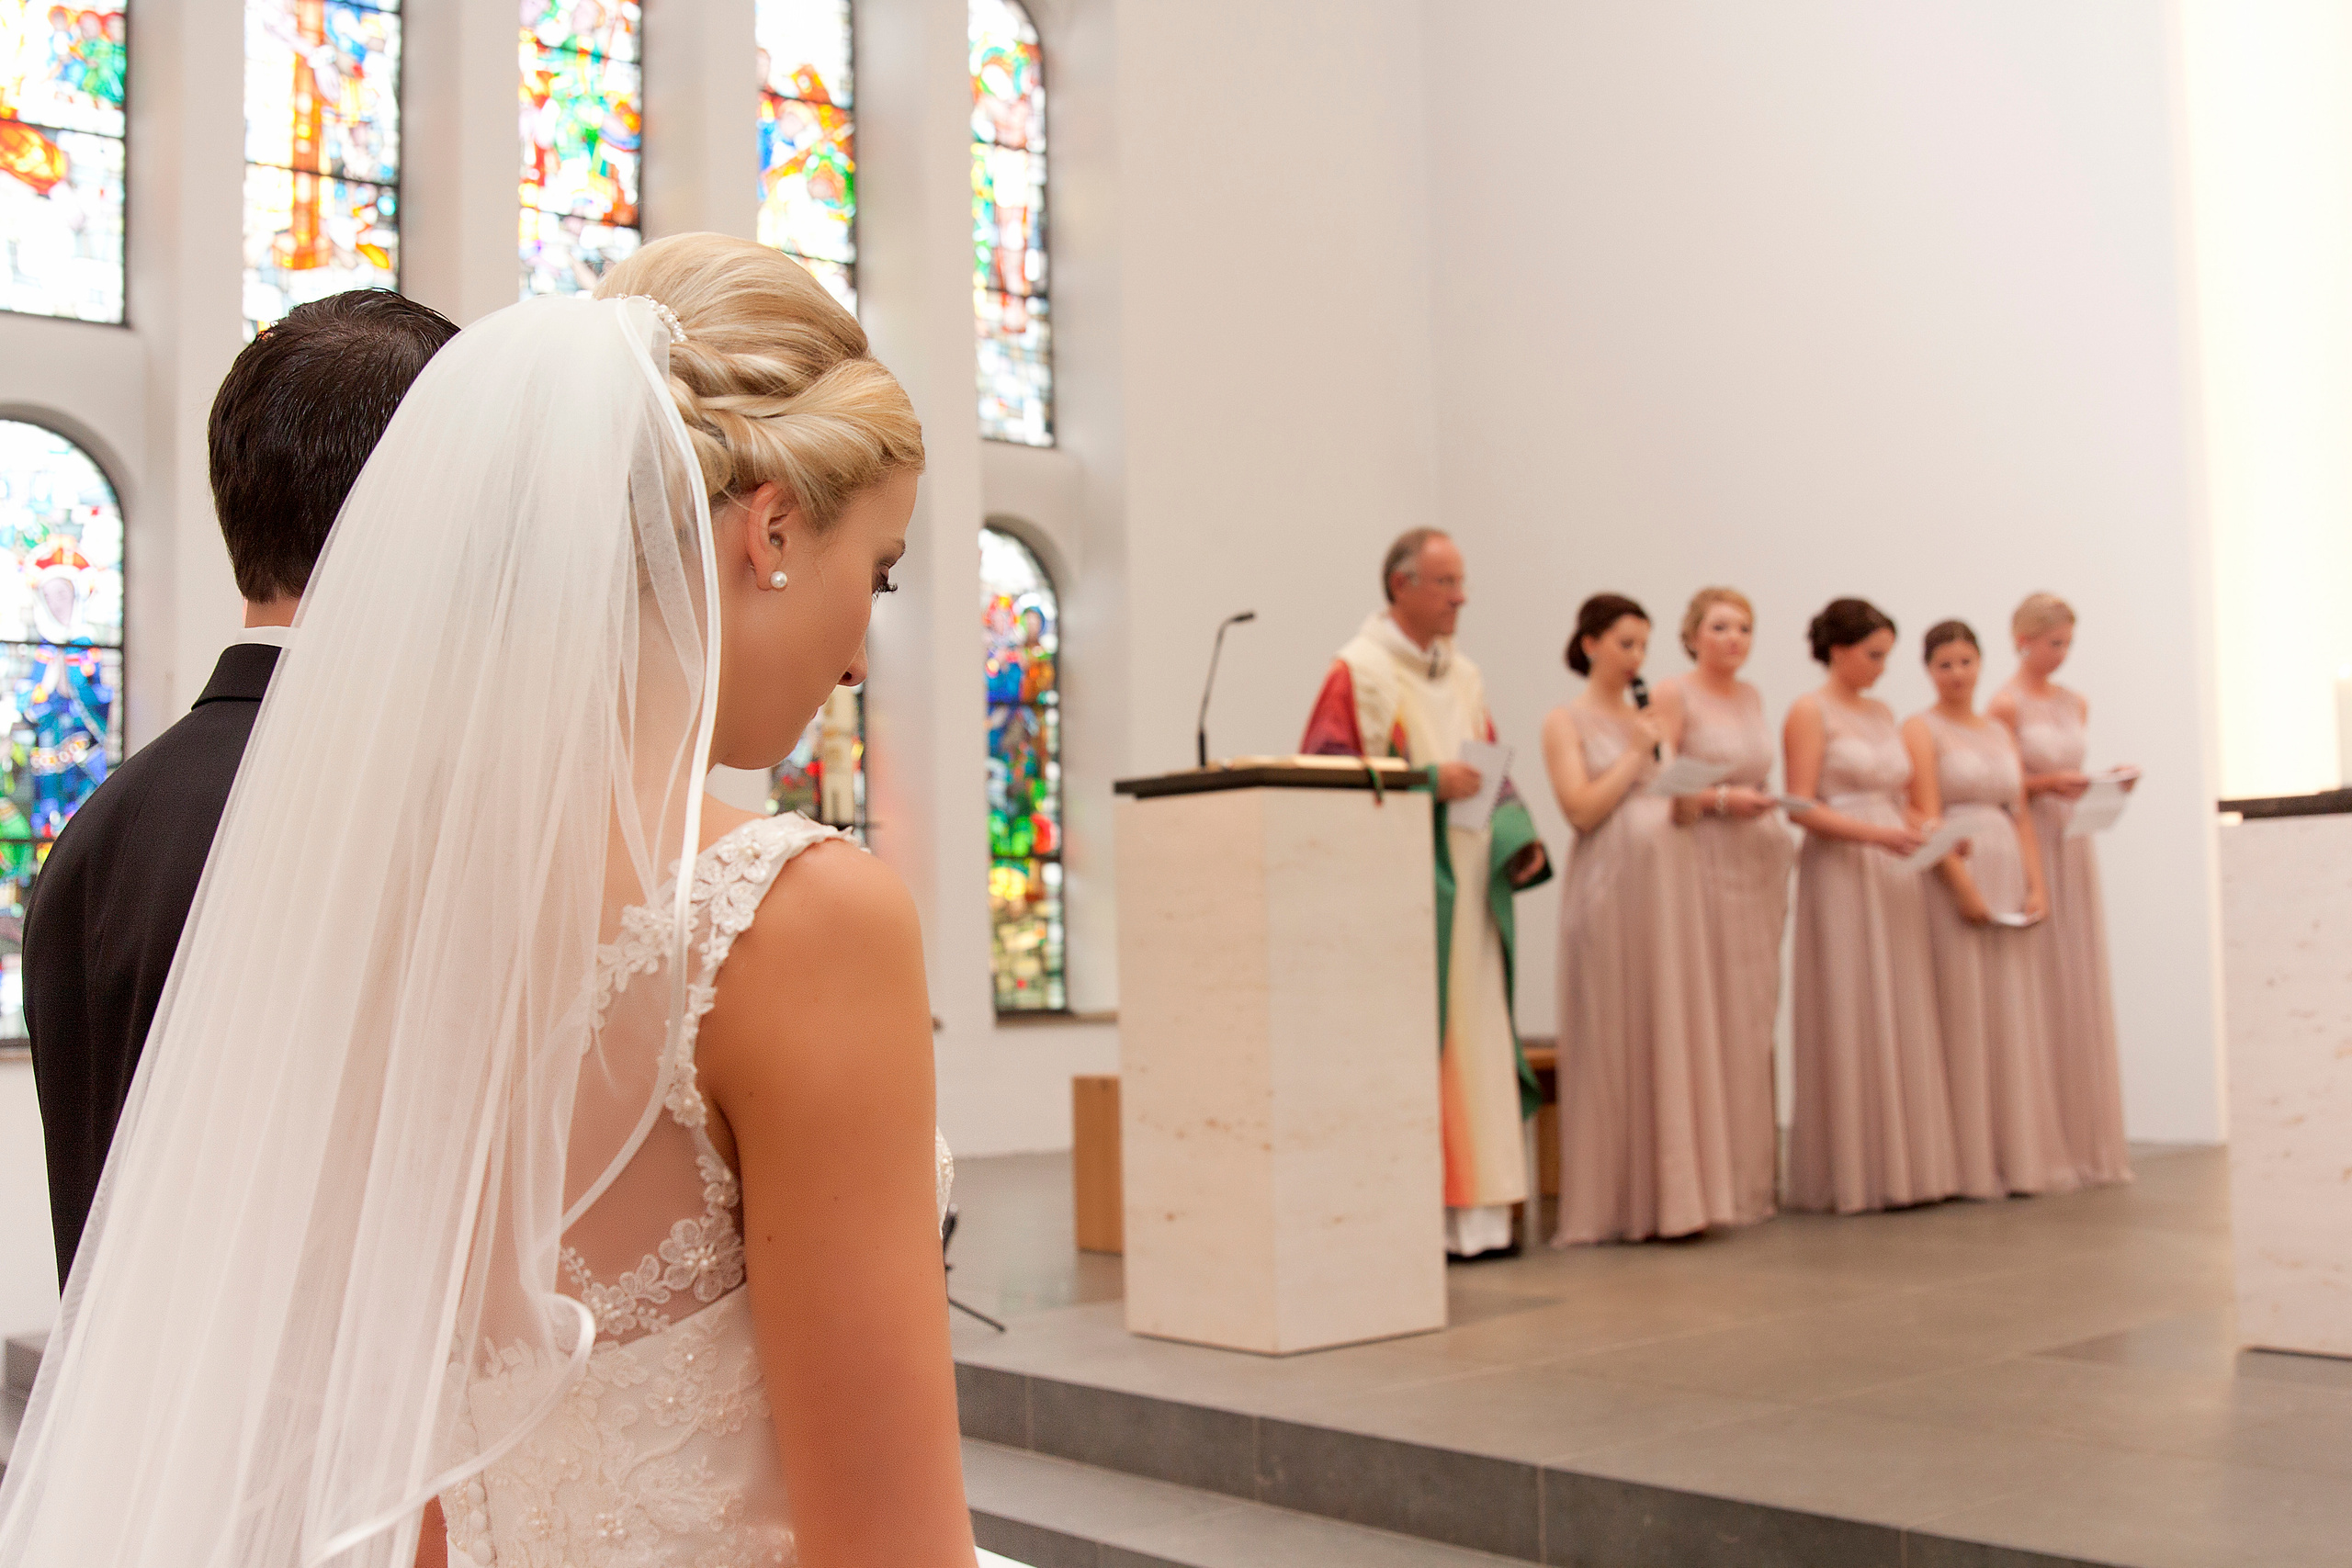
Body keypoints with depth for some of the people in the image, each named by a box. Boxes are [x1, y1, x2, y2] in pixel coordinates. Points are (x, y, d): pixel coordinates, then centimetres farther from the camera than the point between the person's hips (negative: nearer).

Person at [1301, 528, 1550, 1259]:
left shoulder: (1463, 674, 17)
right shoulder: (1359, 671, -5)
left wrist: (1519, 838, 3)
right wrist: (1428, 784, -18)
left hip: (1469, 883, 7)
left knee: (1477, 1040, 6)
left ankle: (1474, 1212, 12)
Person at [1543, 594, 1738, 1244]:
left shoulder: (1651, 718, 18)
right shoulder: (1565, 721, 2)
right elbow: (1581, 809, -10)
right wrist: (1635, 754, -7)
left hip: (1669, 882, 6)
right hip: (1608, 885, -5)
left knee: (1676, 1032, 3)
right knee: (1614, 1039, -3)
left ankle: (1671, 1194, 9)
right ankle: (1612, 1205, 4)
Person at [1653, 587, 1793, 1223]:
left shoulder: (1751, 696, 15)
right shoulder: (1672, 697, -5)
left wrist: (1769, 809, 7)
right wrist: (1719, 801, -20)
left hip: (1762, 861, 7)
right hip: (1704, 864, -7)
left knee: (1757, 1016, 8)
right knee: (1711, 1020, -7)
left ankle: (1756, 1173, 16)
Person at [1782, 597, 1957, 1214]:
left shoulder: (1882, 713, 16)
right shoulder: (1809, 712, -5)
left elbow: (1899, 799, 18)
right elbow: (1803, 808, -13)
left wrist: (1931, 832, -2)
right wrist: (1877, 834, -22)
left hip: (1895, 874, 7)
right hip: (1840, 874, -7)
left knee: (1902, 1019, 6)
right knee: (1848, 1023, -4)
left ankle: (1898, 1164, 12)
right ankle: (1848, 1176, 3)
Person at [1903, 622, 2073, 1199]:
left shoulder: (2000, 733, 17)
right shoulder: (1921, 729, -2)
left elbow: (2021, 816, 13)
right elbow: (1927, 817, -12)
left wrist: (2036, 885, 0)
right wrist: (1965, 888, -19)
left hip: (2007, 879, 6)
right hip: (1953, 879, -6)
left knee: (2014, 1016, 6)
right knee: (1963, 1016, -5)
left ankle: (2019, 1155, 13)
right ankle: (1969, 1164, 0)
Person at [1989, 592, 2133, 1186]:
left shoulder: (2075, 703, 13)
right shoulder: (2006, 704, -8)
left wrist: (2107, 782, 1)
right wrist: (2046, 784, -22)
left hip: (2075, 847, 7)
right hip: (2029, 848, -7)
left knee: (2084, 988, 7)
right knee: (2038, 988, -5)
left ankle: (2086, 1138, 14)